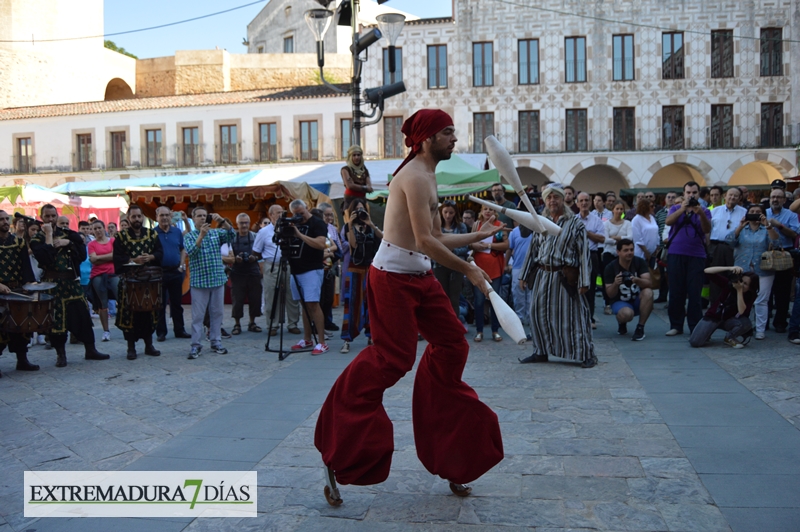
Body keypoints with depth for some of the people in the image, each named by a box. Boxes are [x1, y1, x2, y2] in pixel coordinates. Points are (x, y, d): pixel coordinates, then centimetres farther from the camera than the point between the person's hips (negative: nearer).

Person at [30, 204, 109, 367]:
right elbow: (45, 258, -21)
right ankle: (60, 354, 10)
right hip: (53, 284, -4)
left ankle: (90, 350, 15)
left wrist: (67, 243, -9)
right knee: (56, 319, -2)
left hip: (72, 282, 4)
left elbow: (83, 254, 4)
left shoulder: (68, 234, 11)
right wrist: (48, 235, -15)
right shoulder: (37, 240, -1)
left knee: (83, 315, 5)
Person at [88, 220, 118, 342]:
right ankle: (106, 331, 5)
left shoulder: (113, 241, 8)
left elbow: (116, 256, -5)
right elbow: (93, 260, -5)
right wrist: (109, 256, -6)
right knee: (103, 304, 1)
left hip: (113, 274, 0)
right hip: (98, 276, 0)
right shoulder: (92, 244, 8)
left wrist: (99, 257, -5)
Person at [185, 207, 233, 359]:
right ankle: (196, 345, 3)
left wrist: (222, 221, -22)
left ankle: (216, 342, 16)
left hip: (218, 279, 3)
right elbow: (190, 252, -15)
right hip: (199, 281, -3)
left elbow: (231, 234, -7)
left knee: (217, 313, 8)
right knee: (198, 315, -1)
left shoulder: (216, 233, 10)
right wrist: (201, 235, -26)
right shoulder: (189, 236, 3)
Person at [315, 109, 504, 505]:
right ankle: (336, 453, 7)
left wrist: (481, 234, 19)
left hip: (419, 278, 10)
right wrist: (468, 270, -17)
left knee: (451, 342, 10)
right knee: (393, 358, -7)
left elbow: (437, 239, 19)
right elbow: (425, 242, -23)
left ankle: (448, 448, 24)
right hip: (394, 277, -10)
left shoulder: (426, 176, 17)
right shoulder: (416, 176, -15)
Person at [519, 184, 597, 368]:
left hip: (565, 277, -5)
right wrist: (525, 275, 11)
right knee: (539, 314, 9)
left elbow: (583, 252, -7)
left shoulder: (575, 222, -3)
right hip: (542, 275, 5)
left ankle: (586, 354, 7)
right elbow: (533, 249, 15)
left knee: (571, 315, -3)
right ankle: (541, 351, 24)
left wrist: (584, 281, -13)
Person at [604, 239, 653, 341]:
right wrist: (615, 284, -36)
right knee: (627, 314, -37)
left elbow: (649, 284, -21)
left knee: (648, 292, -31)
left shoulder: (640, 262, -9)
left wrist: (637, 280, -44)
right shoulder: (611, 268, -12)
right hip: (620, 302, -2)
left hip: (637, 301, 2)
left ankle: (640, 328, -18)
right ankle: (621, 323, 3)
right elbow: (610, 295, -14)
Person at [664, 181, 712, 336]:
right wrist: (682, 209, -23)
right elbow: (668, 222, -10)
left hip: (696, 256, -1)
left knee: (695, 293, -2)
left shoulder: (704, 211, 8)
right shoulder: (676, 208, 11)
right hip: (675, 254, 1)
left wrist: (700, 213, -25)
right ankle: (676, 325, 11)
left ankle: (695, 327, 2)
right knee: (676, 291, 4)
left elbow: (707, 230, -9)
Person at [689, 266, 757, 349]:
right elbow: (707, 271, -26)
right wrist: (730, 268, -37)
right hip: (713, 317, -1)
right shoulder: (729, 283, -16)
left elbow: (741, 312, -30)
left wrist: (739, 290, -32)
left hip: (729, 320, 2)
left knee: (746, 323, -34)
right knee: (695, 342, -24)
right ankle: (707, 333, 14)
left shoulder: (751, 295, -12)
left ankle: (729, 337, -2)